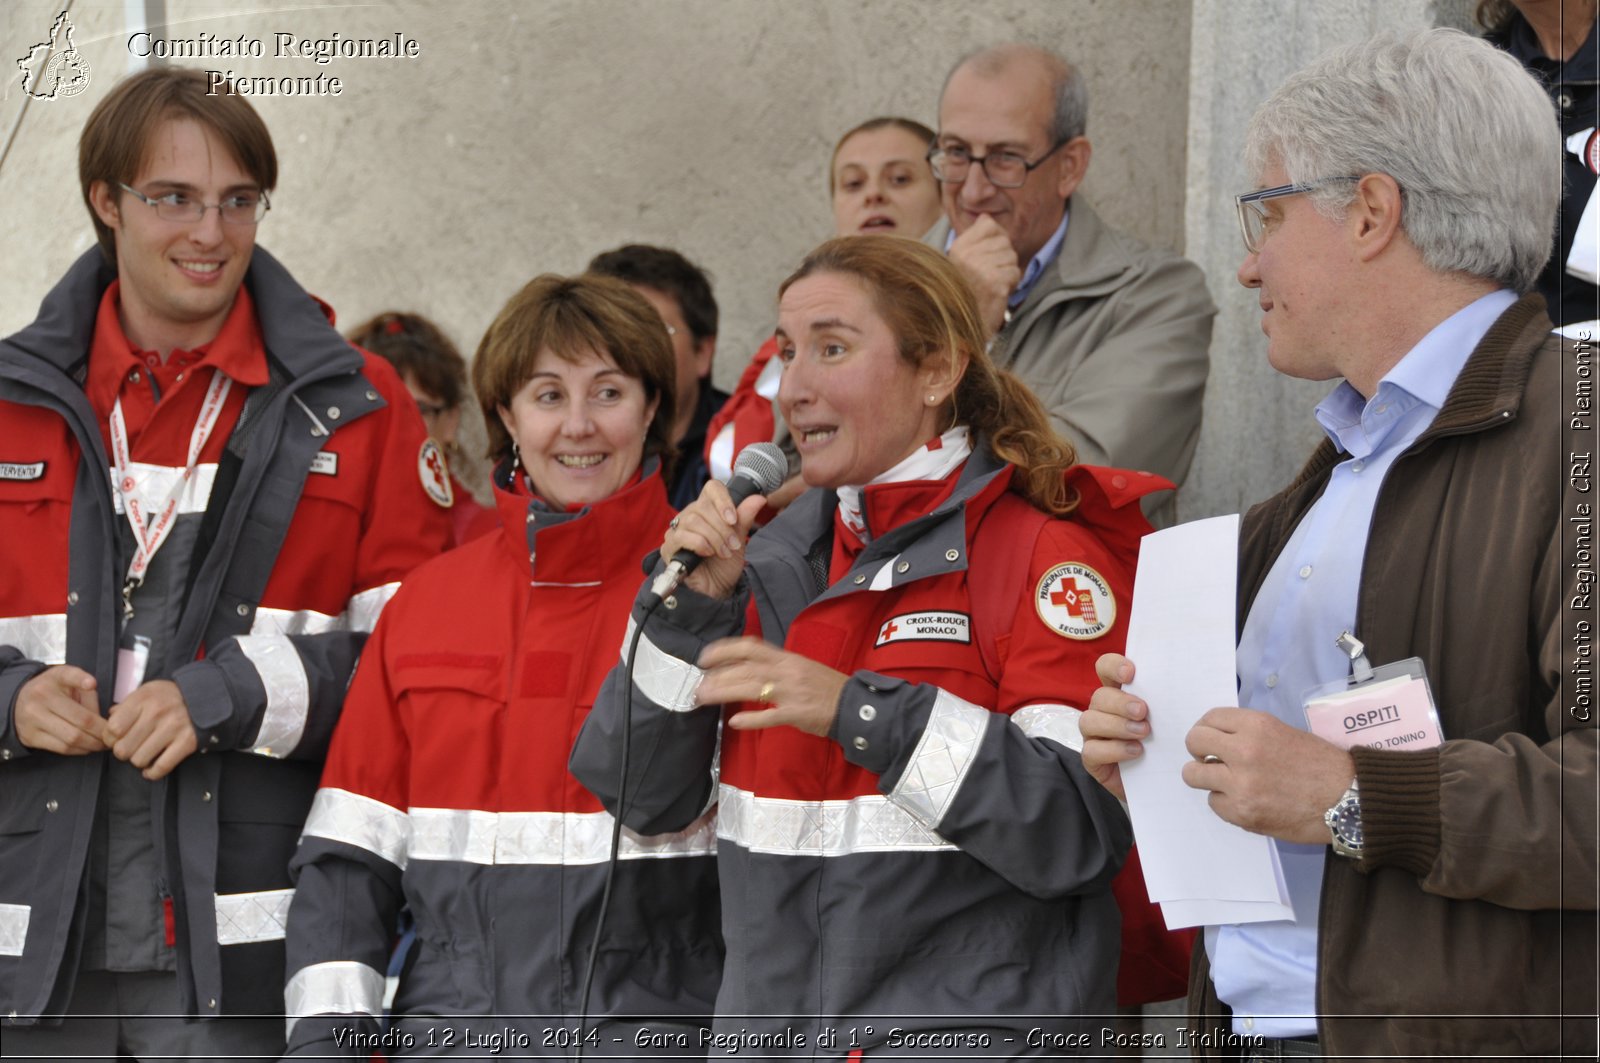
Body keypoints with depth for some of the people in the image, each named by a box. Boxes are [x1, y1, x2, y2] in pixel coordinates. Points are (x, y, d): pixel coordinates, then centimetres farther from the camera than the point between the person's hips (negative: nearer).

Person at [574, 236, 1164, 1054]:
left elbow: (1083, 828, -18)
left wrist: (864, 713, -22)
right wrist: (689, 607, -2)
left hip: (968, 1028, -5)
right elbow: (645, 798, 9)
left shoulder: (1044, 553, -7)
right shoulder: (777, 559, 11)